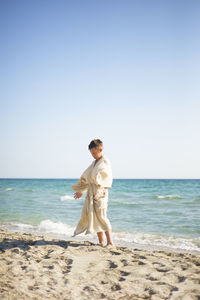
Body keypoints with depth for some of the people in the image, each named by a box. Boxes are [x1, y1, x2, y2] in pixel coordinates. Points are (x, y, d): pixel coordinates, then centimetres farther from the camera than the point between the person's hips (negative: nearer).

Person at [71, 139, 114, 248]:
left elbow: (107, 178, -19)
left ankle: (110, 242, -13)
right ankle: (101, 242, 11)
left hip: (100, 194, -8)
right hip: (91, 194, 8)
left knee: (101, 217, -14)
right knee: (94, 218, 6)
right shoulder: (94, 163, 19)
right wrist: (81, 191, 30)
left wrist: (103, 189, -34)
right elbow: (86, 177, 27)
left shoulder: (105, 162, -6)